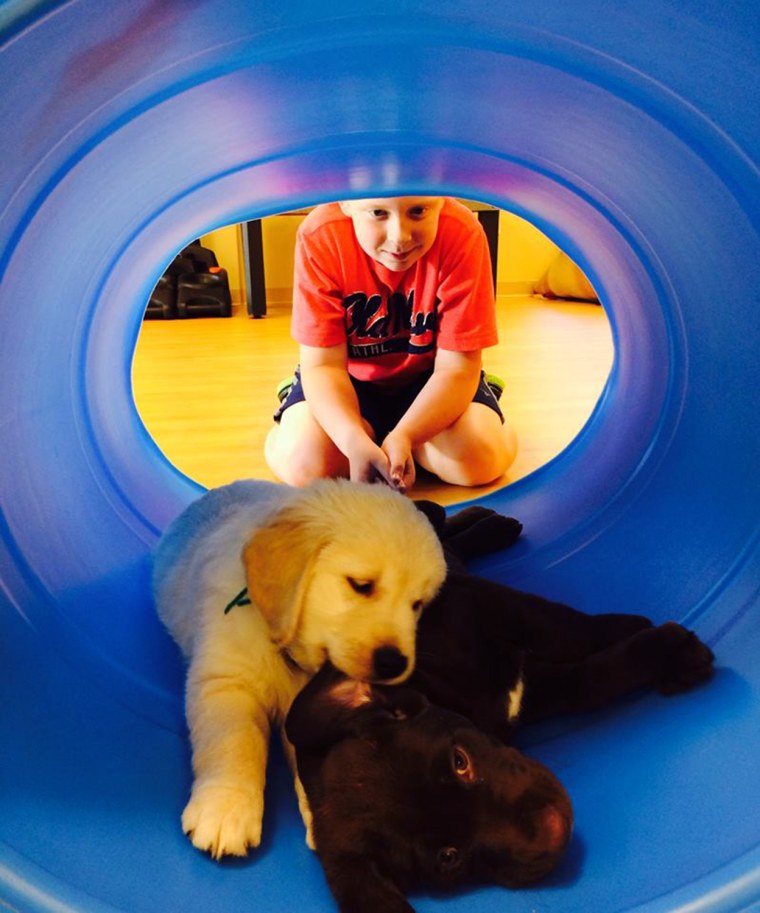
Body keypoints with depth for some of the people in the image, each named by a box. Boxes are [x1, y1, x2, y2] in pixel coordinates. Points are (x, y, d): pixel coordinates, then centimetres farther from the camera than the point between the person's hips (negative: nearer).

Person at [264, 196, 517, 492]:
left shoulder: (463, 235, -27)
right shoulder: (320, 237, -26)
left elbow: (456, 367, -23)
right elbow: (324, 364, -23)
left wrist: (403, 436, -40)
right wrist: (356, 442, -42)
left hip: (426, 376, 0)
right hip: (353, 377, 0)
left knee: (482, 459, -25)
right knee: (301, 462, -25)